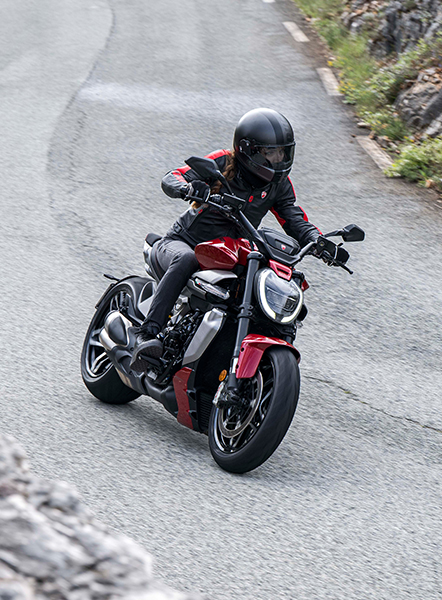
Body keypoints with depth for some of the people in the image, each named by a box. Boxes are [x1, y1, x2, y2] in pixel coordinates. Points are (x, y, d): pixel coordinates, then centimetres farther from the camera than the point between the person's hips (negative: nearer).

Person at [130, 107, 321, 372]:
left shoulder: (279, 183, 3)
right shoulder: (224, 163, -12)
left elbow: (295, 219, 1)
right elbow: (171, 178, -17)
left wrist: (318, 241, -20)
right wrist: (187, 188, -42)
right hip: (183, 242, -5)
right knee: (186, 260, -40)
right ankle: (147, 334, -44)